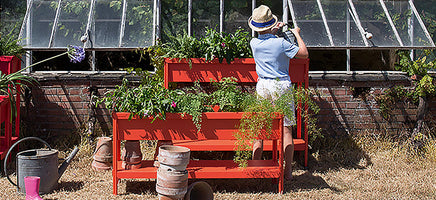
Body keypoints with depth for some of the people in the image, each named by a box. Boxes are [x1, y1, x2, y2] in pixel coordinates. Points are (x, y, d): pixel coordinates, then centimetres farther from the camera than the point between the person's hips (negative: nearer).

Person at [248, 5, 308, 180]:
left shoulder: (254, 43, -1)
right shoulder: (281, 43, -13)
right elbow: (304, 54, -4)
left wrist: (274, 31, 32)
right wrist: (297, 34, 6)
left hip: (262, 86, 3)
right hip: (282, 86, -3)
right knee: (286, 129, 2)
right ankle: (288, 171, 3)